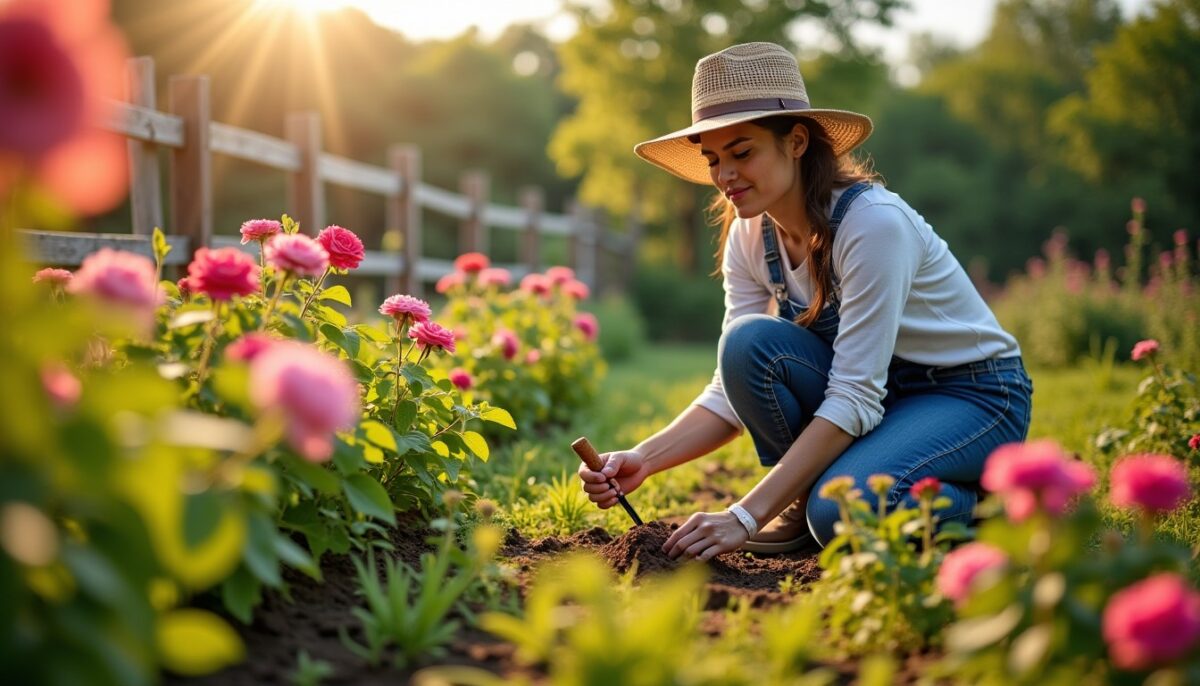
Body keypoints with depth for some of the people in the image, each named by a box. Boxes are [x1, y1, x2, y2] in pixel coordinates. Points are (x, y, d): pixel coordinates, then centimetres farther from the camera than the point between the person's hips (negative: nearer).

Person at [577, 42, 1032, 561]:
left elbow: (854, 399, -31)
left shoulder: (874, 222, -28)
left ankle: (979, 500, -1)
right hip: (874, 389, 6)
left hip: (974, 395, -5)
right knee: (750, 342, -23)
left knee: (841, 512, -33)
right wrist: (644, 459, -24)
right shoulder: (749, 236, -7)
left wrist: (745, 516, -36)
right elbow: (733, 390, -7)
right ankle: (803, 499, -2)